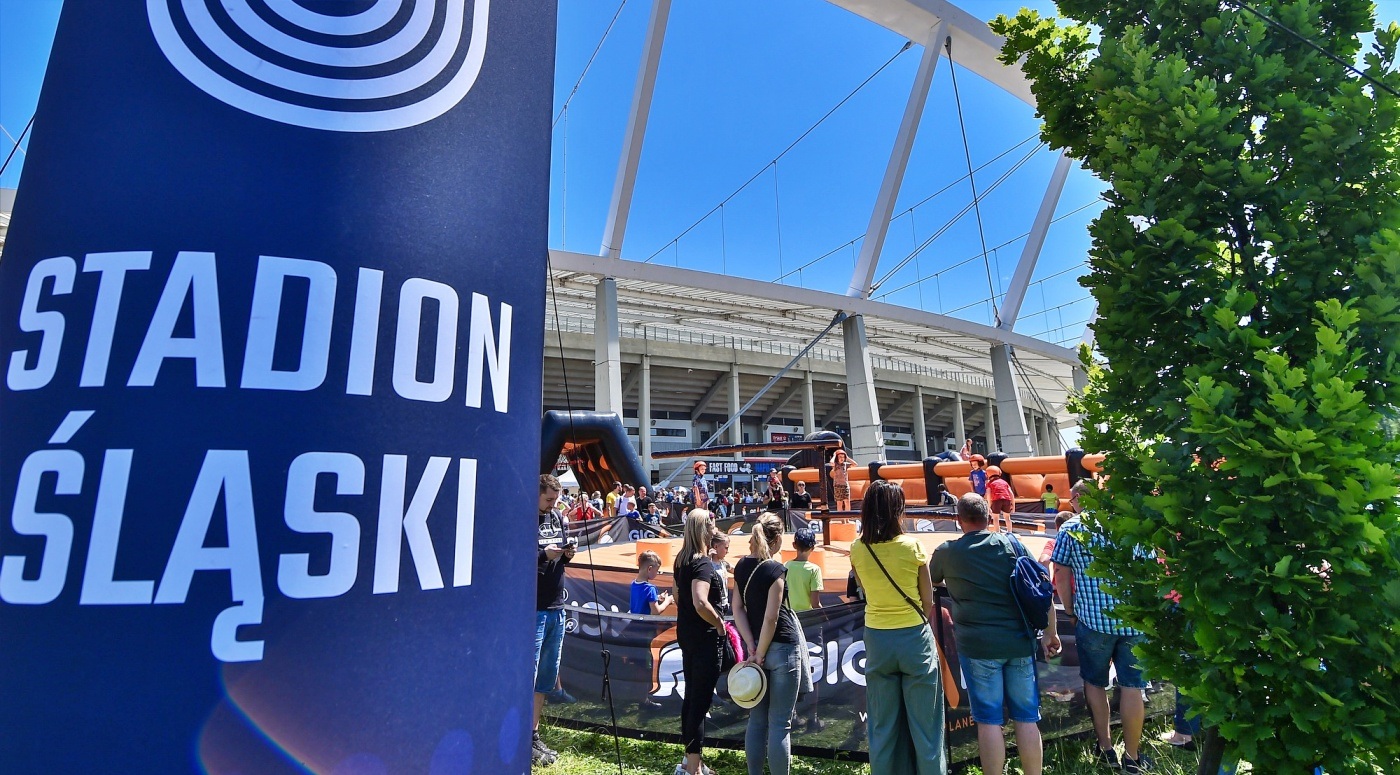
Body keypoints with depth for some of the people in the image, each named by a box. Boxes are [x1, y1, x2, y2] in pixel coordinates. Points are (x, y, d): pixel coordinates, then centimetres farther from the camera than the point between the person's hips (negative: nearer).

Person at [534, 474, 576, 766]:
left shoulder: (559, 518, 11)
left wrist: (567, 555, -2)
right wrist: (543, 555, -25)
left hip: (556, 607, 8)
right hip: (532, 609, -7)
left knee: (548, 675, 15)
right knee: (527, 673, -1)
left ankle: (534, 734, 28)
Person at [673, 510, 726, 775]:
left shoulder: (681, 560, 7)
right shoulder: (703, 563, -20)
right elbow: (701, 603, -32)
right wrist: (719, 623, -17)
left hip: (686, 634, 9)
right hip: (705, 638, -9)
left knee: (691, 696, 18)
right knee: (701, 701, 1)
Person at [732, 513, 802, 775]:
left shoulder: (742, 566, 3)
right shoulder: (775, 569, -16)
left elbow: (738, 608, 3)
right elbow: (771, 618, -18)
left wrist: (752, 648, -2)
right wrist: (760, 654, -9)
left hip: (756, 646, 6)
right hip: (782, 648, -6)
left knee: (757, 721, 14)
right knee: (780, 724, 2)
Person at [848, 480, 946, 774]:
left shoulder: (857, 549, -6)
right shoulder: (913, 546, -12)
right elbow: (928, 602, -3)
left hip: (877, 640, 3)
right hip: (914, 637, -2)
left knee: (882, 726, 13)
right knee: (924, 725, 10)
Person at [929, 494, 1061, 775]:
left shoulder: (946, 552, -1)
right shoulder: (1011, 542, 3)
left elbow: (930, 581, 19)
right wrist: (1051, 631, 12)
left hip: (978, 645, -3)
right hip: (1020, 641, 3)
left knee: (989, 720, 5)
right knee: (1027, 718, 12)